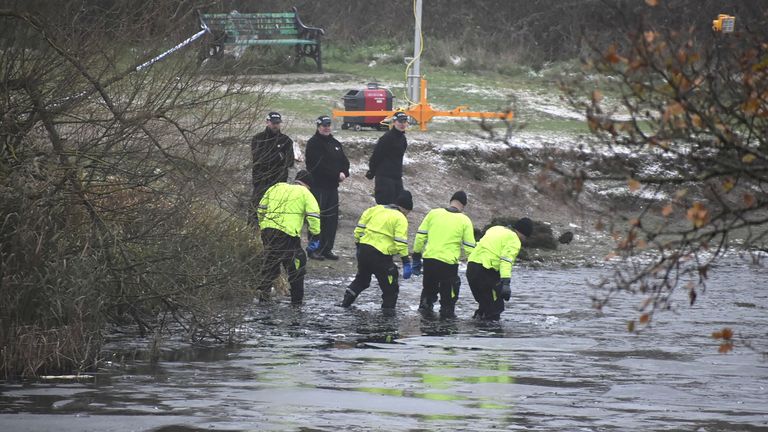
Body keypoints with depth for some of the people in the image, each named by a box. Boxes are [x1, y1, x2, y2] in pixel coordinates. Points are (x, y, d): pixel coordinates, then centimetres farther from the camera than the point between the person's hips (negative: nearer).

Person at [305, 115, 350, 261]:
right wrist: (337, 175, -18)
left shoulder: (335, 143, 16)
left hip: (332, 186, 8)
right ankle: (314, 250, -3)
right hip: (318, 186, -8)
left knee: (332, 217, 8)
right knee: (317, 218, -7)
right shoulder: (313, 144, -8)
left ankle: (327, 249, 15)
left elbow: (344, 161, 14)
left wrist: (344, 173, -8)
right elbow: (320, 165, -18)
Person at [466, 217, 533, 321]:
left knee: (484, 302, 25)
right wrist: (506, 283, -27)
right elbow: (506, 261, -19)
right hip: (486, 270, -9)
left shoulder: (495, 229, 22)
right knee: (495, 306, -1)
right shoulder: (514, 240, -5)